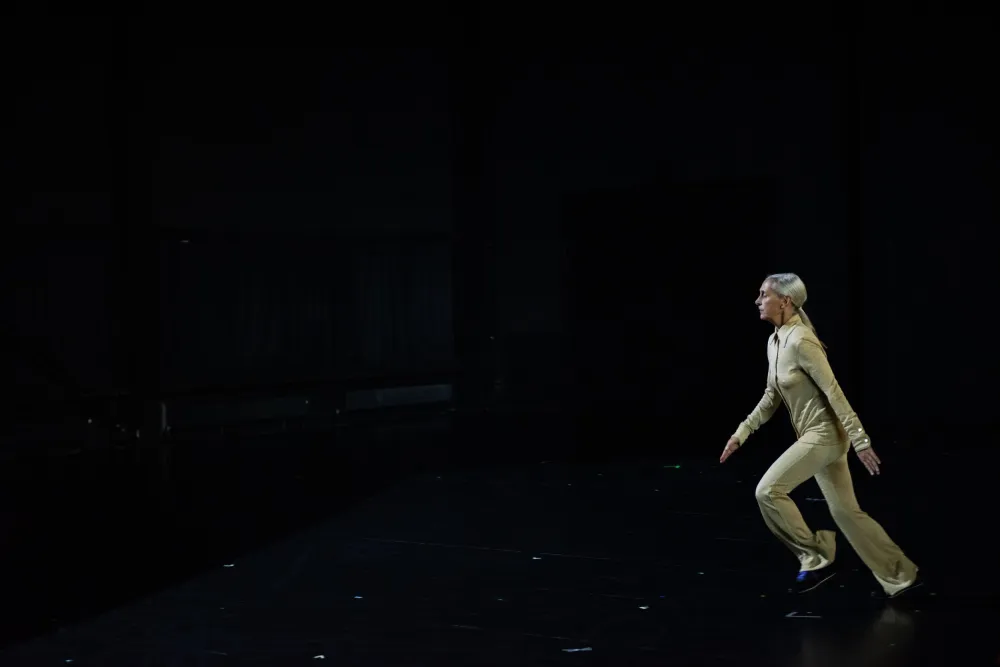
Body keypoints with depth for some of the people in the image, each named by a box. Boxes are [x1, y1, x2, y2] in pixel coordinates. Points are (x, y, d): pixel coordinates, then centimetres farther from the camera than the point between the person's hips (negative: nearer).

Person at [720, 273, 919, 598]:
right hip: (812, 435, 9)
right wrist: (741, 433, 13)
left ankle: (815, 559, -2)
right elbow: (771, 398, 16)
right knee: (845, 511, 12)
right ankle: (900, 575, 21)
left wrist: (860, 440, -21)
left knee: (768, 490, -13)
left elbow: (834, 391, -21)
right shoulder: (774, 341, 8)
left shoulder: (801, 341, -20)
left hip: (824, 434, -9)